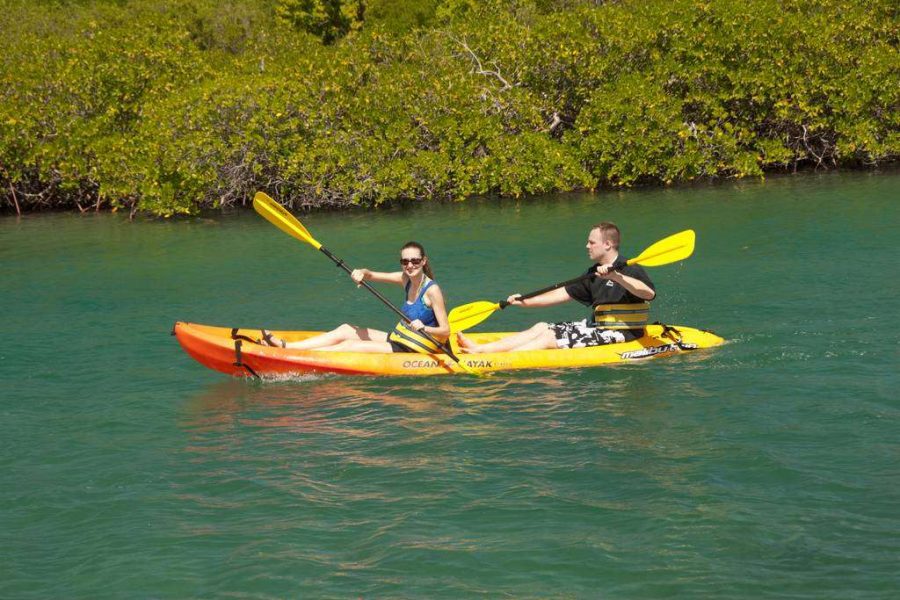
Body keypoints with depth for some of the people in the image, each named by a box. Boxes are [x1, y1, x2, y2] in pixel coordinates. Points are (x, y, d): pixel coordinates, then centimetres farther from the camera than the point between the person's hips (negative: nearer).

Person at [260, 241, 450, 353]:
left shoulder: (432, 290, -17)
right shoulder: (406, 279, 6)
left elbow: (445, 331, -17)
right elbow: (370, 275, 10)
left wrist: (424, 328, -35)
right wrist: (361, 273, -12)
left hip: (412, 352, -9)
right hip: (397, 340, 9)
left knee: (350, 346, -14)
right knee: (346, 330, 2)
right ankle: (283, 346, -2)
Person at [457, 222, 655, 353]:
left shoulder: (631, 271, -12)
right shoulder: (594, 274, 14)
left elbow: (649, 293, -32)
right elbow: (564, 293, 16)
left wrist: (615, 277, -39)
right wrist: (525, 302, 12)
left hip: (619, 334, -9)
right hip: (596, 326, 9)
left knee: (550, 338, -18)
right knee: (542, 327, 3)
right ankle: (480, 349, -5)